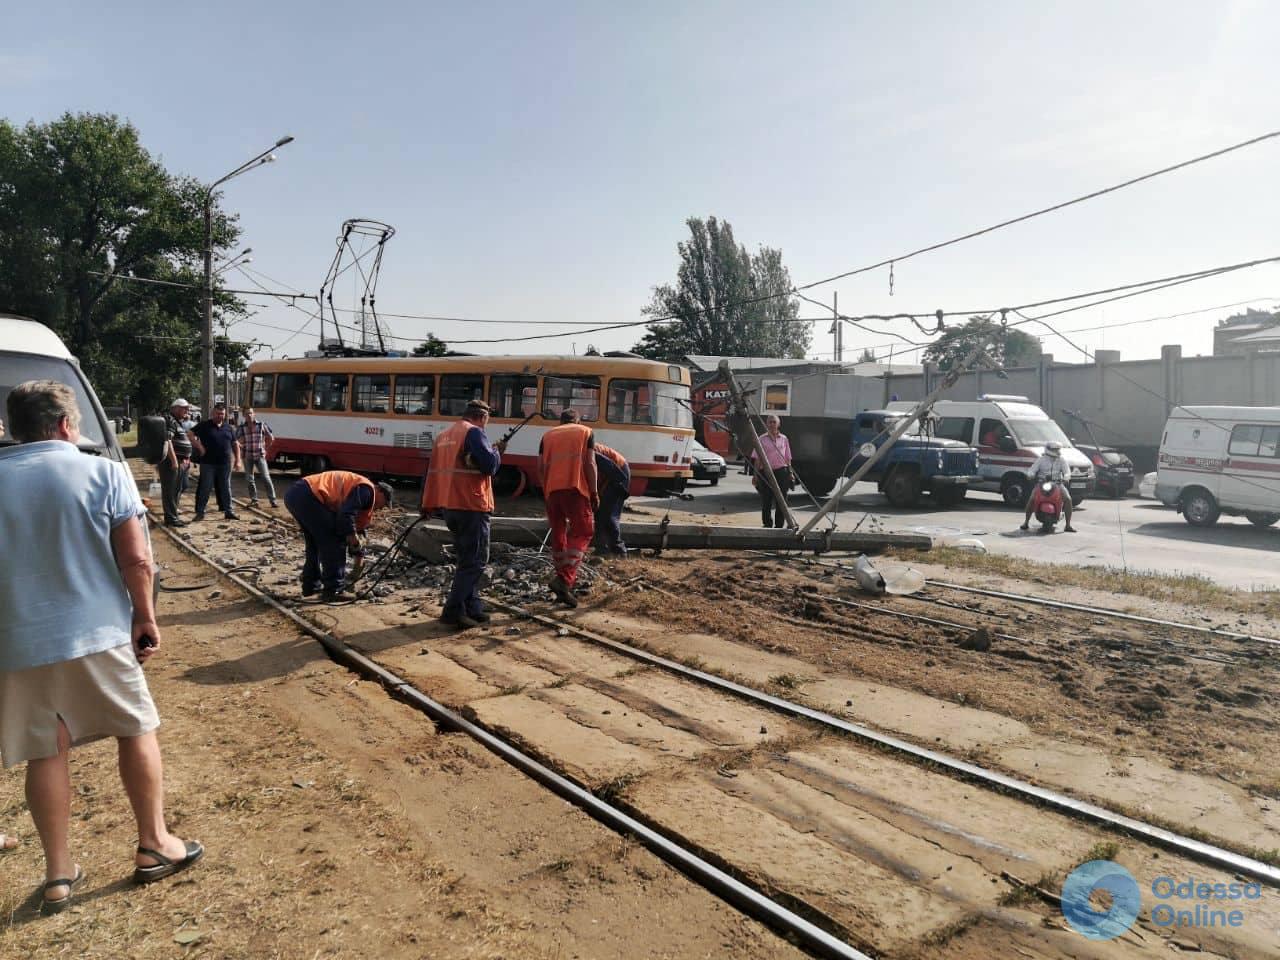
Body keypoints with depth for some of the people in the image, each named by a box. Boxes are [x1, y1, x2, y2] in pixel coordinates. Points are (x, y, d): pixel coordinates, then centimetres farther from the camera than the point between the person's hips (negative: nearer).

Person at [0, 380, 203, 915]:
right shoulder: (103, 473, -7)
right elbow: (136, 560, -11)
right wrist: (145, 617, 2)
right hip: (97, 632, -3)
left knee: (46, 752, 13)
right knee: (137, 731, 14)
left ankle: (58, 875, 22)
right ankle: (154, 846, 23)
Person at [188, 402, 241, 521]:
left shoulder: (228, 427, 12)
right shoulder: (204, 425, -1)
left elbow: (235, 444, 16)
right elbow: (190, 435, -9)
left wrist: (237, 460, 9)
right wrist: (200, 447, -15)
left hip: (225, 464, 4)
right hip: (208, 463, -4)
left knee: (225, 488, 9)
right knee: (205, 488, 2)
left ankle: (229, 511, 15)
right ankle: (200, 512, 11)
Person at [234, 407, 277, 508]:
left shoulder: (261, 425, -2)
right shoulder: (241, 428, -1)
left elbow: (271, 437, 9)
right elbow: (236, 442, 2)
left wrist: (265, 448, 10)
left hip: (260, 455, -2)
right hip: (247, 457, 2)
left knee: (266, 477, -8)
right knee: (249, 479, 6)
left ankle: (273, 500, -8)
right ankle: (254, 500, 17)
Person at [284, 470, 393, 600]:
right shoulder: (366, 489, 0)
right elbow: (346, 515, -15)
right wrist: (354, 540, -4)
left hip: (293, 494, 10)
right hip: (307, 496, -10)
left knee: (315, 543, 25)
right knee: (334, 542, 0)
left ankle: (311, 586, 30)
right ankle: (334, 589, 3)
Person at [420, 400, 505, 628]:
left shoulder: (444, 436, 17)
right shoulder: (474, 432, -10)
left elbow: (433, 471, 20)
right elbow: (489, 465, -19)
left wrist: (428, 504, 25)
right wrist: (498, 452, 2)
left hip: (450, 506, 9)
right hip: (472, 507, -9)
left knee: (467, 559, 16)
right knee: (475, 561, -4)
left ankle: (472, 609, 18)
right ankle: (453, 611, -8)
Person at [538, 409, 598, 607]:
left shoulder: (548, 435, 21)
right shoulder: (586, 432, 12)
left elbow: (540, 467, 13)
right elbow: (589, 463, 1)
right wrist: (594, 492, 3)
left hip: (552, 489, 4)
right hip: (575, 488, -4)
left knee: (558, 534, 12)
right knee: (582, 532, -1)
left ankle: (564, 582, 17)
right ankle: (564, 578, -17)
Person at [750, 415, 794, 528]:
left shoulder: (784, 439, 9)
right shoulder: (762, 439, 3)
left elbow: (787, 458, 13)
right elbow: (757, 459, 3)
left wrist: (790, 472, 7)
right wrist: (756, 475, -3)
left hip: (781, 472, 1)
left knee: (780, 501, 3)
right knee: (766, 502, 1)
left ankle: (779, 525, 11)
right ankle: (767, 525, 12)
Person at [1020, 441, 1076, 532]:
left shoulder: (1062, 460, 4)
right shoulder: (1042, 459, 1)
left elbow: (1067, 472, -3)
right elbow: (1031, 471, -2)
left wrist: (1065, 479, -25)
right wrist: (1032, 476, -25)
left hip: (1058, 484, 1)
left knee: (1068, 499, -20)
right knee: (1031, 499, -23)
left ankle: (1068, 525, -11)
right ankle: (1026, 522, -7)